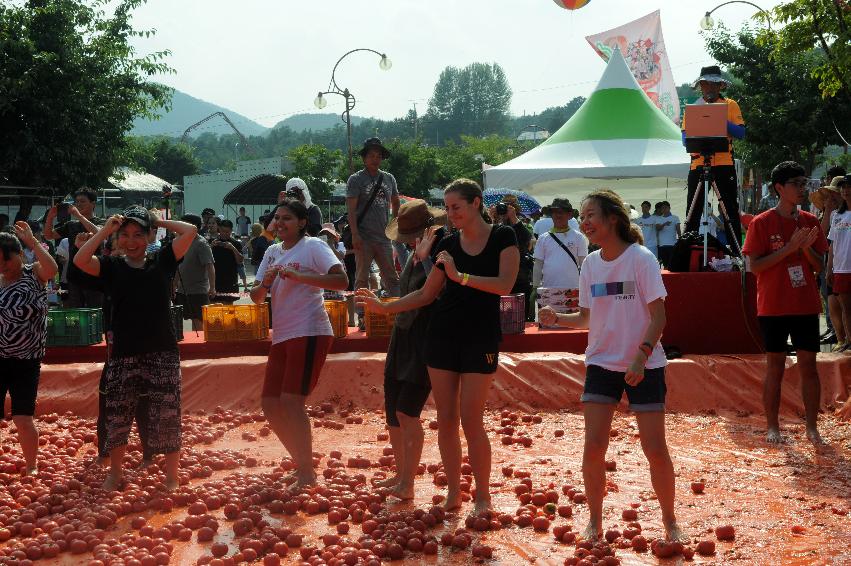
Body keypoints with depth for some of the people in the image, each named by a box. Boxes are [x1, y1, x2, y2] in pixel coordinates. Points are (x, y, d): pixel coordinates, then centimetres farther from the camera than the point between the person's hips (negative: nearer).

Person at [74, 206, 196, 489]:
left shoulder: (162, 261, 5)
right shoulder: (112, 266, 5)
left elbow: (190, 231, -5)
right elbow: (80, 260, -13)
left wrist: (158, 221, 3)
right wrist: (105, 230, -7)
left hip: (162, 354, -1)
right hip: (123, 356, 1)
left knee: (167, 418, 1)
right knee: (116, 418, 10)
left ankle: (171, 476, 15)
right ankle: (115, 472, 29)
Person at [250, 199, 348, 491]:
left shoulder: (313, 246, -4)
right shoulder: (272, 252, 17)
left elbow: (341, 281, -17)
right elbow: (256, 298, 16)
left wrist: (299, 276, -22)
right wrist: (265, 283, -7)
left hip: (309, 333, -8)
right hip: (281, 336, 8)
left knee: (291, 401, -16)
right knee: (270, 404, 7)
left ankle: (307, 473, -7)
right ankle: (301, 463, 22)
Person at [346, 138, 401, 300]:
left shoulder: (389, 178, 13)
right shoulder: (355, 180, -2)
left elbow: (395, 203, 25)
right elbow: (351, 209, -8)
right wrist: (355, 235, -17)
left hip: (384, 236, 4)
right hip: (364, 237, -4)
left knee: (392, 278, 5)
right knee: (362, 278, 0)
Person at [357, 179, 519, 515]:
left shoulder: (502, 238, -3)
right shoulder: (448, 245, 8)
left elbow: (505, 285, -15)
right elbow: (427, 294, 12)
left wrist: (461, 276, -22)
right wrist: (385, 307, 2)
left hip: (481, 338, -4)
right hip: (443, 335, 4)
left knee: (471, 421, -8)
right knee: (446, 420, 4)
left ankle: (483, 496, 5)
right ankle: (453, 492, 16)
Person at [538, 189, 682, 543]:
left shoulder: (641, 258, -10)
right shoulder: (591, 263, 4)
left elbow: (658, 317, -11)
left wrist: (640, 357, -23)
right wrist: (557, 319, -7)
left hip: (644, 366, -4)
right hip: (601, 364, 4)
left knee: (655, 449, -3)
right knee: (593, 447, -3)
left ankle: (669, 520, 16)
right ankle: (594, 521, 14)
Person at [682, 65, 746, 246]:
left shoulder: (730, 105, 8)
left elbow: (741, 133, -3)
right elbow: (685, 137, 5)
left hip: (724, 164, -1)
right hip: (698, 164, 2)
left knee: (731, 210, 0)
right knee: (693, 211, 1)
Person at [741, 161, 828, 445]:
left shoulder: (810, 222, 7)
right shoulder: (762, 223, -5)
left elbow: (820, 266, 9)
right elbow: (755, 266, -11)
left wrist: (807, 248, -12)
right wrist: (788, 248, -18)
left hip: (806, 306, 3)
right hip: (774, 307, -3)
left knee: (809, 366, 3)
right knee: (775, 366, 3)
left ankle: (812, 427, 10)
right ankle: (773, 427, 13)